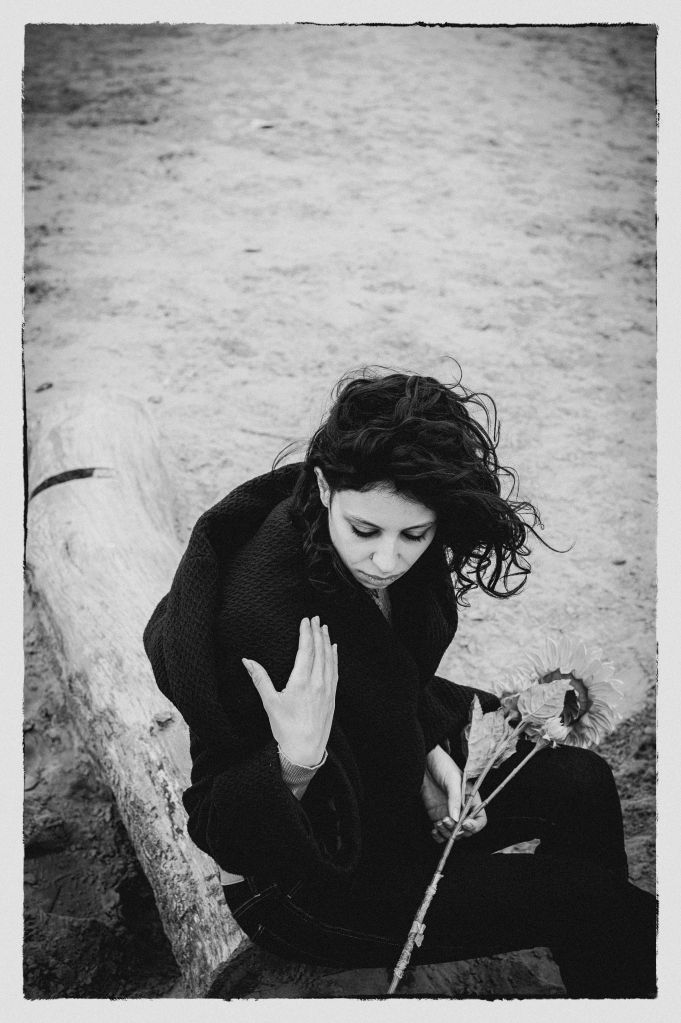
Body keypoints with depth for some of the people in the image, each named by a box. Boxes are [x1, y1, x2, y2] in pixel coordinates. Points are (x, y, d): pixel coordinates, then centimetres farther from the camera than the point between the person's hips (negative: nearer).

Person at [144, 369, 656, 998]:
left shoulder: (396, 558, -14)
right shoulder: (263, 616, -37)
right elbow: (224, 836, -26)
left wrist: (432, 750, -7)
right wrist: (294, 764, -44)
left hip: (389, 787, 7)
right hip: (300, 884, -7)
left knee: (581, 785, 5)